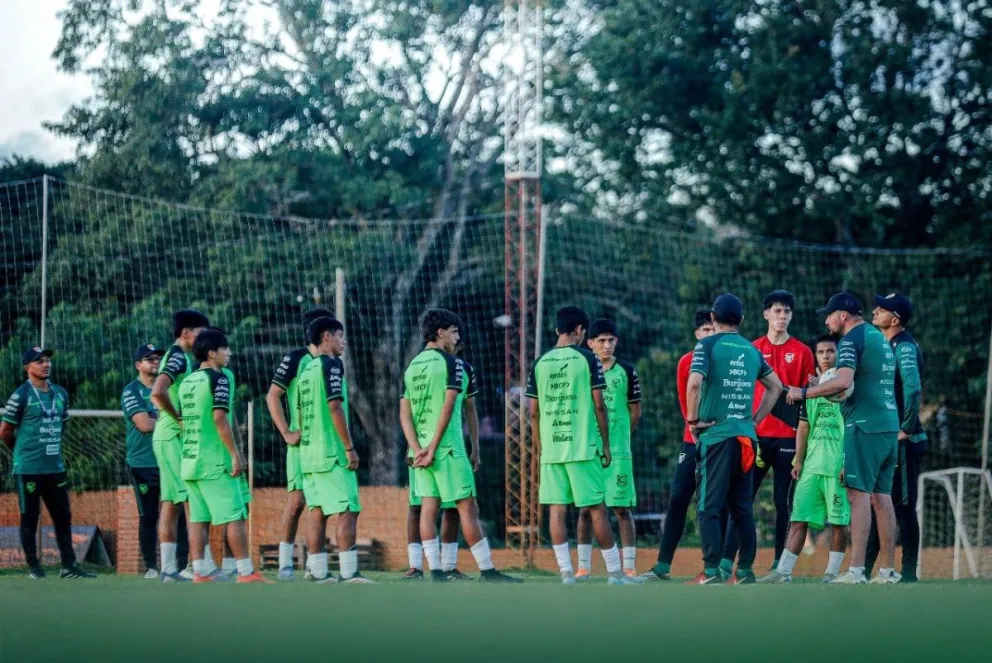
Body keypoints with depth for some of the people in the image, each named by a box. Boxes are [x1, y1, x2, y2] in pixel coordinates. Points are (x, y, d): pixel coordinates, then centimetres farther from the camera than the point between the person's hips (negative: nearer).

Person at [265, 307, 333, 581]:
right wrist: (286, 433, -11)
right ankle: (285, 563, -1)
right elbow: (272, 396, -5)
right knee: (296, 501, -7)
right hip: (302, 443, -5)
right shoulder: (295, 359, -4)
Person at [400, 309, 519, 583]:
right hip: (447, 447, -7)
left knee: (428, 507, 5)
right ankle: (487, 570, -1)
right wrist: (433, 449, -13)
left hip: (420, 449, 7)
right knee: (468, 508, -3)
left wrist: (418, 449, -2)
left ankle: (435, 571, 1)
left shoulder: (412, 367, 13)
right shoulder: (452, 363, -6)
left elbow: (405, 413, 6)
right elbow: (448, 408, -14)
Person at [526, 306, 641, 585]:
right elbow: (599, 406, -5)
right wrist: (606, 444, 3)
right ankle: (614, 572, 3)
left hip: (550, 448, 3)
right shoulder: (587, 359, -3)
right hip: (583, 447, -3)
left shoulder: (540, 363, 7)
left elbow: (534, 412, 8)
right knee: (597, 508, 1)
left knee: (556, 509, 3)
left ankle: (566, 573, 0)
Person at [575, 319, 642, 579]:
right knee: (585, 509, 3)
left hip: (618, 452, -1)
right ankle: (584, 565, 9)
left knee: (622, 508, -2)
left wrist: (616, 437, 8)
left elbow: (635, 413, 8)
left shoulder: (627, 372, 3)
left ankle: (629, 565, 0)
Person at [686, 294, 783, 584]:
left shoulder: (708, 345, -3)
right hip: (745, 437, 5)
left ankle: (712, 571, -10)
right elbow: (776, 386, 21)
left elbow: (695, 383, -18)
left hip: (715, 434, -5)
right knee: (743, 508, 10)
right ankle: (745, 571, 9)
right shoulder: (752, 350, 14)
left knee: (709, 506, -4)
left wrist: (693, 419, -8)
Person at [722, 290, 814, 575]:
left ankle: (780, 563, 7)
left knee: (783, 501, 2)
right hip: (756, 435, 1)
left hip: (788, 436, -1)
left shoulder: (802, 352, 5)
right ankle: (726, 560, -8)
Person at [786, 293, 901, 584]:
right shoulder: (880, 338, 20)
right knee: (881, 496, 9)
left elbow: (844, 382, -22)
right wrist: (823, 388, 21)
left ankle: (856, 569, -17)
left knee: (859, 494, -11)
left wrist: (804, 393, -15)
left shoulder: (851, 339, -8)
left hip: (864, 424, -9)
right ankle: (888, 570, 8)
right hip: (889, 425, 9)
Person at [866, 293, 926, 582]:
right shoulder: (889, 345, 16)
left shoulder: (904, 346, -13)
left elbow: (913, 387, -26)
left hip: (904, 441, -10)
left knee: (903, 505, -6)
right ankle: (864, 568, 17)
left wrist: (907, 429, -23)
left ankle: (909, 572, -2)